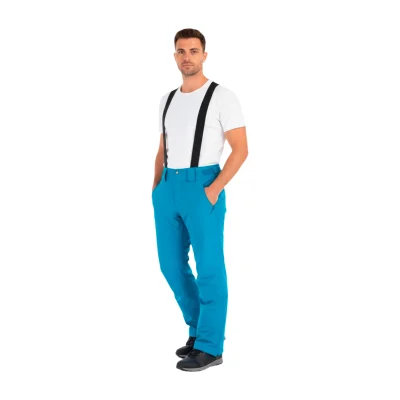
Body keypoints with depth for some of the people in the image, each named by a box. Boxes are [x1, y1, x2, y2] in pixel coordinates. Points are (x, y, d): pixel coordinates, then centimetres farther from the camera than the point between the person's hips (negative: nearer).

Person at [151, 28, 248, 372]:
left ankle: (210, 347, 6)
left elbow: (241, 149, -9)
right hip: (169, 190, 7)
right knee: (172, 265, 10)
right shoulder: (167, 100, 16)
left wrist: (213, 189, -17)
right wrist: (156, 191, 11)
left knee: (208, 268, -2)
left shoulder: (223, 97, -5)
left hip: (202, 190, -7)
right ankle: (201, 329, 27)